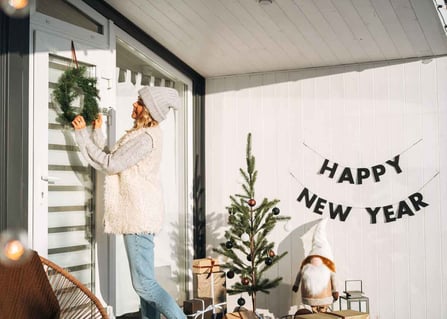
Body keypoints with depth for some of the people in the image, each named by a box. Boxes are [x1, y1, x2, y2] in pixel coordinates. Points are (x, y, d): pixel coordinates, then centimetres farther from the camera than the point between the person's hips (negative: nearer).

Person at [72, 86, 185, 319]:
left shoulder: (146, 138, -16)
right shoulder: (144, 134, 16)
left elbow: (110, 164, -15)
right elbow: (110, 160, 14)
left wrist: (83, 134, -8)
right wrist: (97, 132, 12)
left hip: (139, 216, -10)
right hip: (138, 214, 10)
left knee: (144, 284, -10)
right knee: (145, 282, 12)